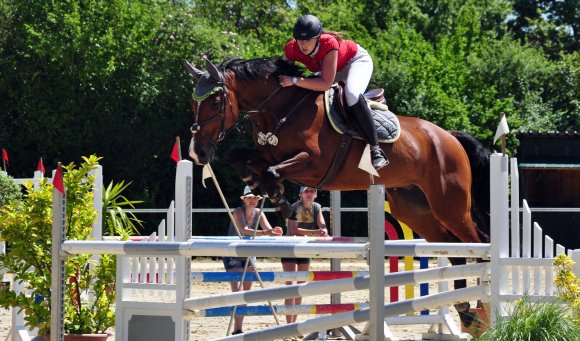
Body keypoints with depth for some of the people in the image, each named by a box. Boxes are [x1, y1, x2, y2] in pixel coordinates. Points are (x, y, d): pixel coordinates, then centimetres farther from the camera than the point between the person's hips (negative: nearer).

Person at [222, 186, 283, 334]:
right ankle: (237, 329, -25)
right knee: (237, 291, -18)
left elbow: (268, 229, -13)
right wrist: (265, 232, -51)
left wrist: (275, 231, -38)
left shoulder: (258, 213, -1)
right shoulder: (238, 212, -19)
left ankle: (239, 327, 20)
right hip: (232, 255, -7)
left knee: (246, 292, 10)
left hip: (247, 255, 7)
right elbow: (244, 230, -37)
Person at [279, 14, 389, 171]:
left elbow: (326, 84, -45)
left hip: (357, 60, -7)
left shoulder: (329, 44, -42)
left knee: (352, 95, -35)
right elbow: (282, 73, -10)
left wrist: (294, 80, -49)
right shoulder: (292, 49, -26)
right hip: (333, 69, 7)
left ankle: (375, 149, -32)